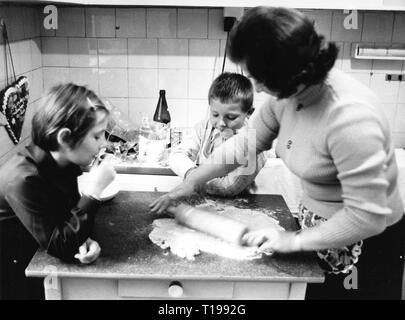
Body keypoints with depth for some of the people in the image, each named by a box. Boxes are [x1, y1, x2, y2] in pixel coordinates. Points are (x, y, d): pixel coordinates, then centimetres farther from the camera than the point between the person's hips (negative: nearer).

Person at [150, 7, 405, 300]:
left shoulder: (350, 117, -34)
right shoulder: (288, 95, -12)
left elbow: (367, 216, -29)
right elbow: (246, 142, 1)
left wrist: (296, 241, -20)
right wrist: (191, 183, 1)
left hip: (366, 246, -6)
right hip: (320, 229, 6)